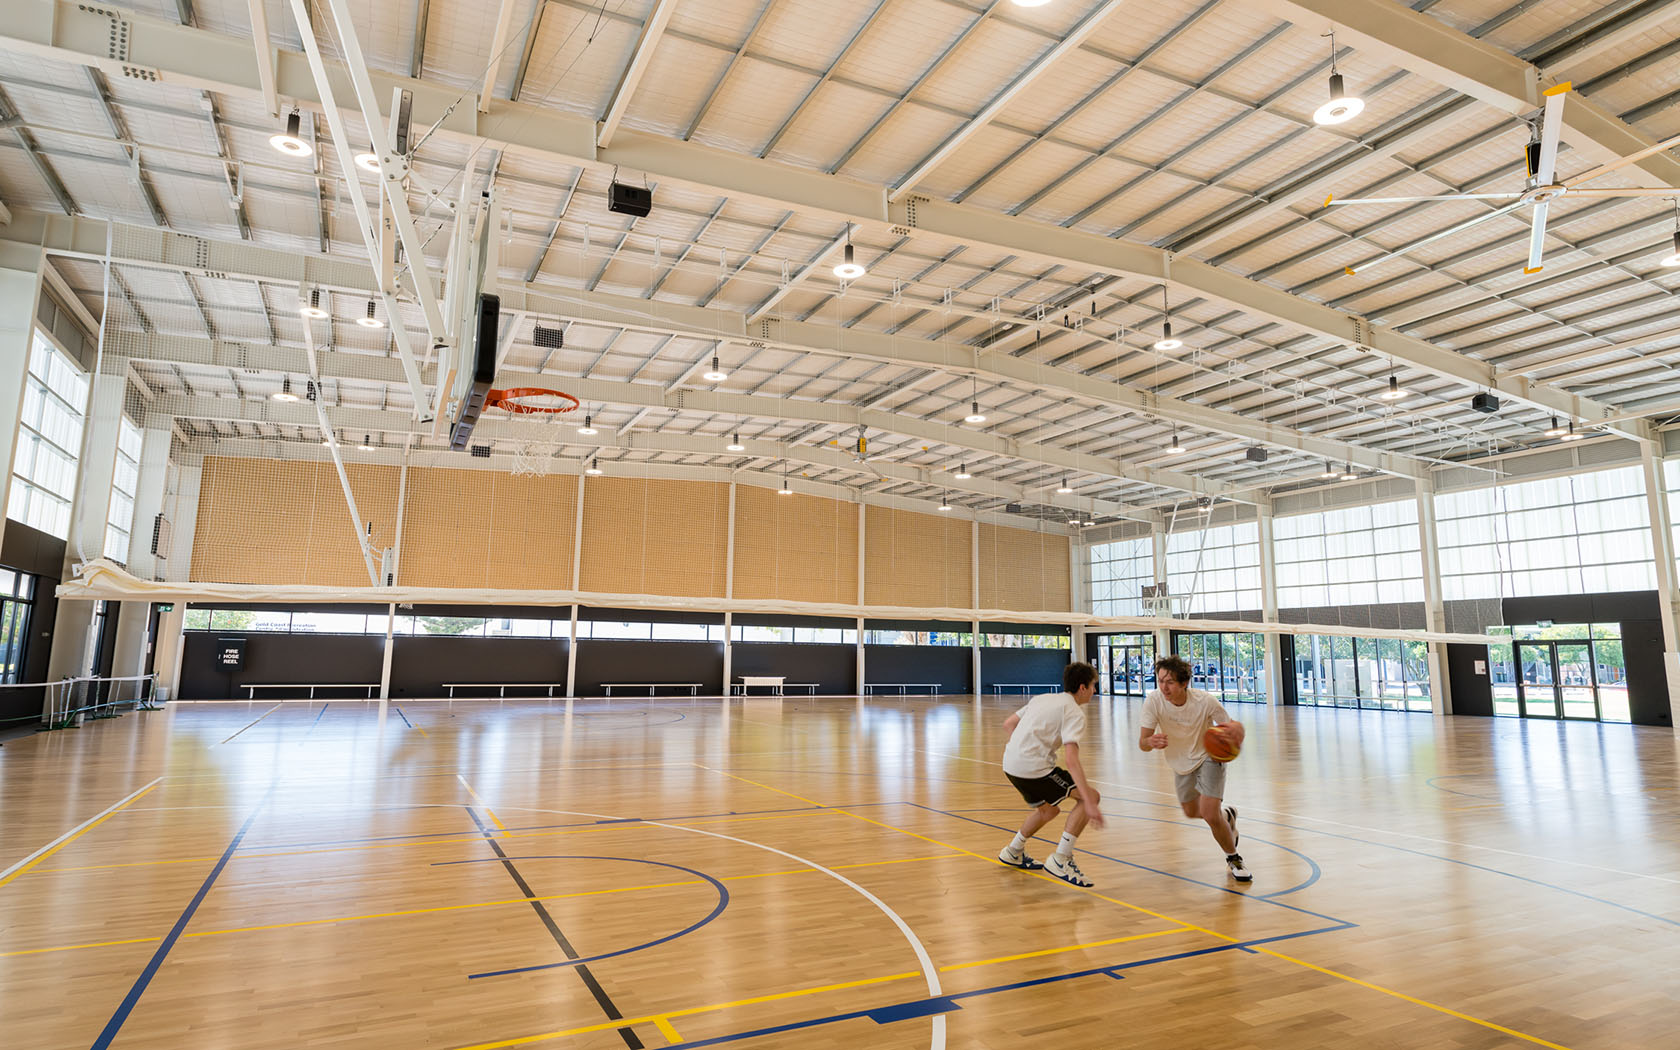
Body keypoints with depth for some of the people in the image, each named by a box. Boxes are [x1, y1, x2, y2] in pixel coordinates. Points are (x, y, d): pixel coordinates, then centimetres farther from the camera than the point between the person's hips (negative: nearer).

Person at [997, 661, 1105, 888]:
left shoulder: (1043, 698, 18)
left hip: (1011, 764, 9)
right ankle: (1060, 860, -5)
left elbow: (1008, 723, 23)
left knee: (1048, 809, 29)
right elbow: (1072, 760, -19)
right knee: (1091, 796, -4)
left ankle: (1013, 852, 45)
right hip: (1033, 767, -9)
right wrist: (1089, 803, -23)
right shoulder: (1075, 713, -7)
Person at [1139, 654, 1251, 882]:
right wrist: (1152, 741, -47)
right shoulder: (1154, 700, -27)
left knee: (1210, 815, -18)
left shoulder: (1205, 701, -30)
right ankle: (1227, 815, 55)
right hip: (1181, 763, 4)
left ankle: (1233, 859, 12)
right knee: (1192, 812, 21)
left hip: (1209, 757, -4)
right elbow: (1142, 743, -23)